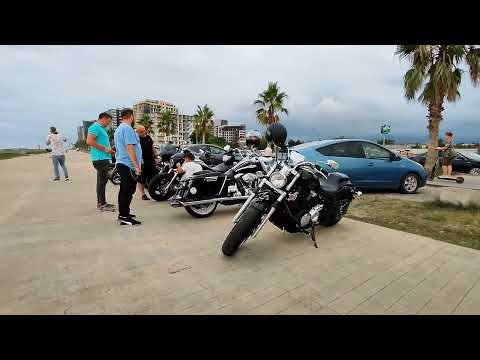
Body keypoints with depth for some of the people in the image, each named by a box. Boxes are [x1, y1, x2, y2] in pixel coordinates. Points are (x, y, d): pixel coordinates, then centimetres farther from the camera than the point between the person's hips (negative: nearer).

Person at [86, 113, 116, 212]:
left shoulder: (101, 128, 21)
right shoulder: (95, 127, -10)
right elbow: (89, 141, -22)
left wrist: (109, 150, 18)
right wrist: (105, 149, -17)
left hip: (104, 158, 10)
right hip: (100, 158, -10)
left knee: (102, 181, 14)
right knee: (102, 181, -7)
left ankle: (101, 202, 23)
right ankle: (102, 204, -2)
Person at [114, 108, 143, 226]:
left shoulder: (118, 129, 19)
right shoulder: (128, 128, -14)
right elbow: (130, 148, -22)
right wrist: (137, 166, -22)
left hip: (121, 163, 11)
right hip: (128, 165, -11)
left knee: (124, 190, 16)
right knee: (128, 191, -7)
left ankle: (123, 214, 25)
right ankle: (125, 217, -3)